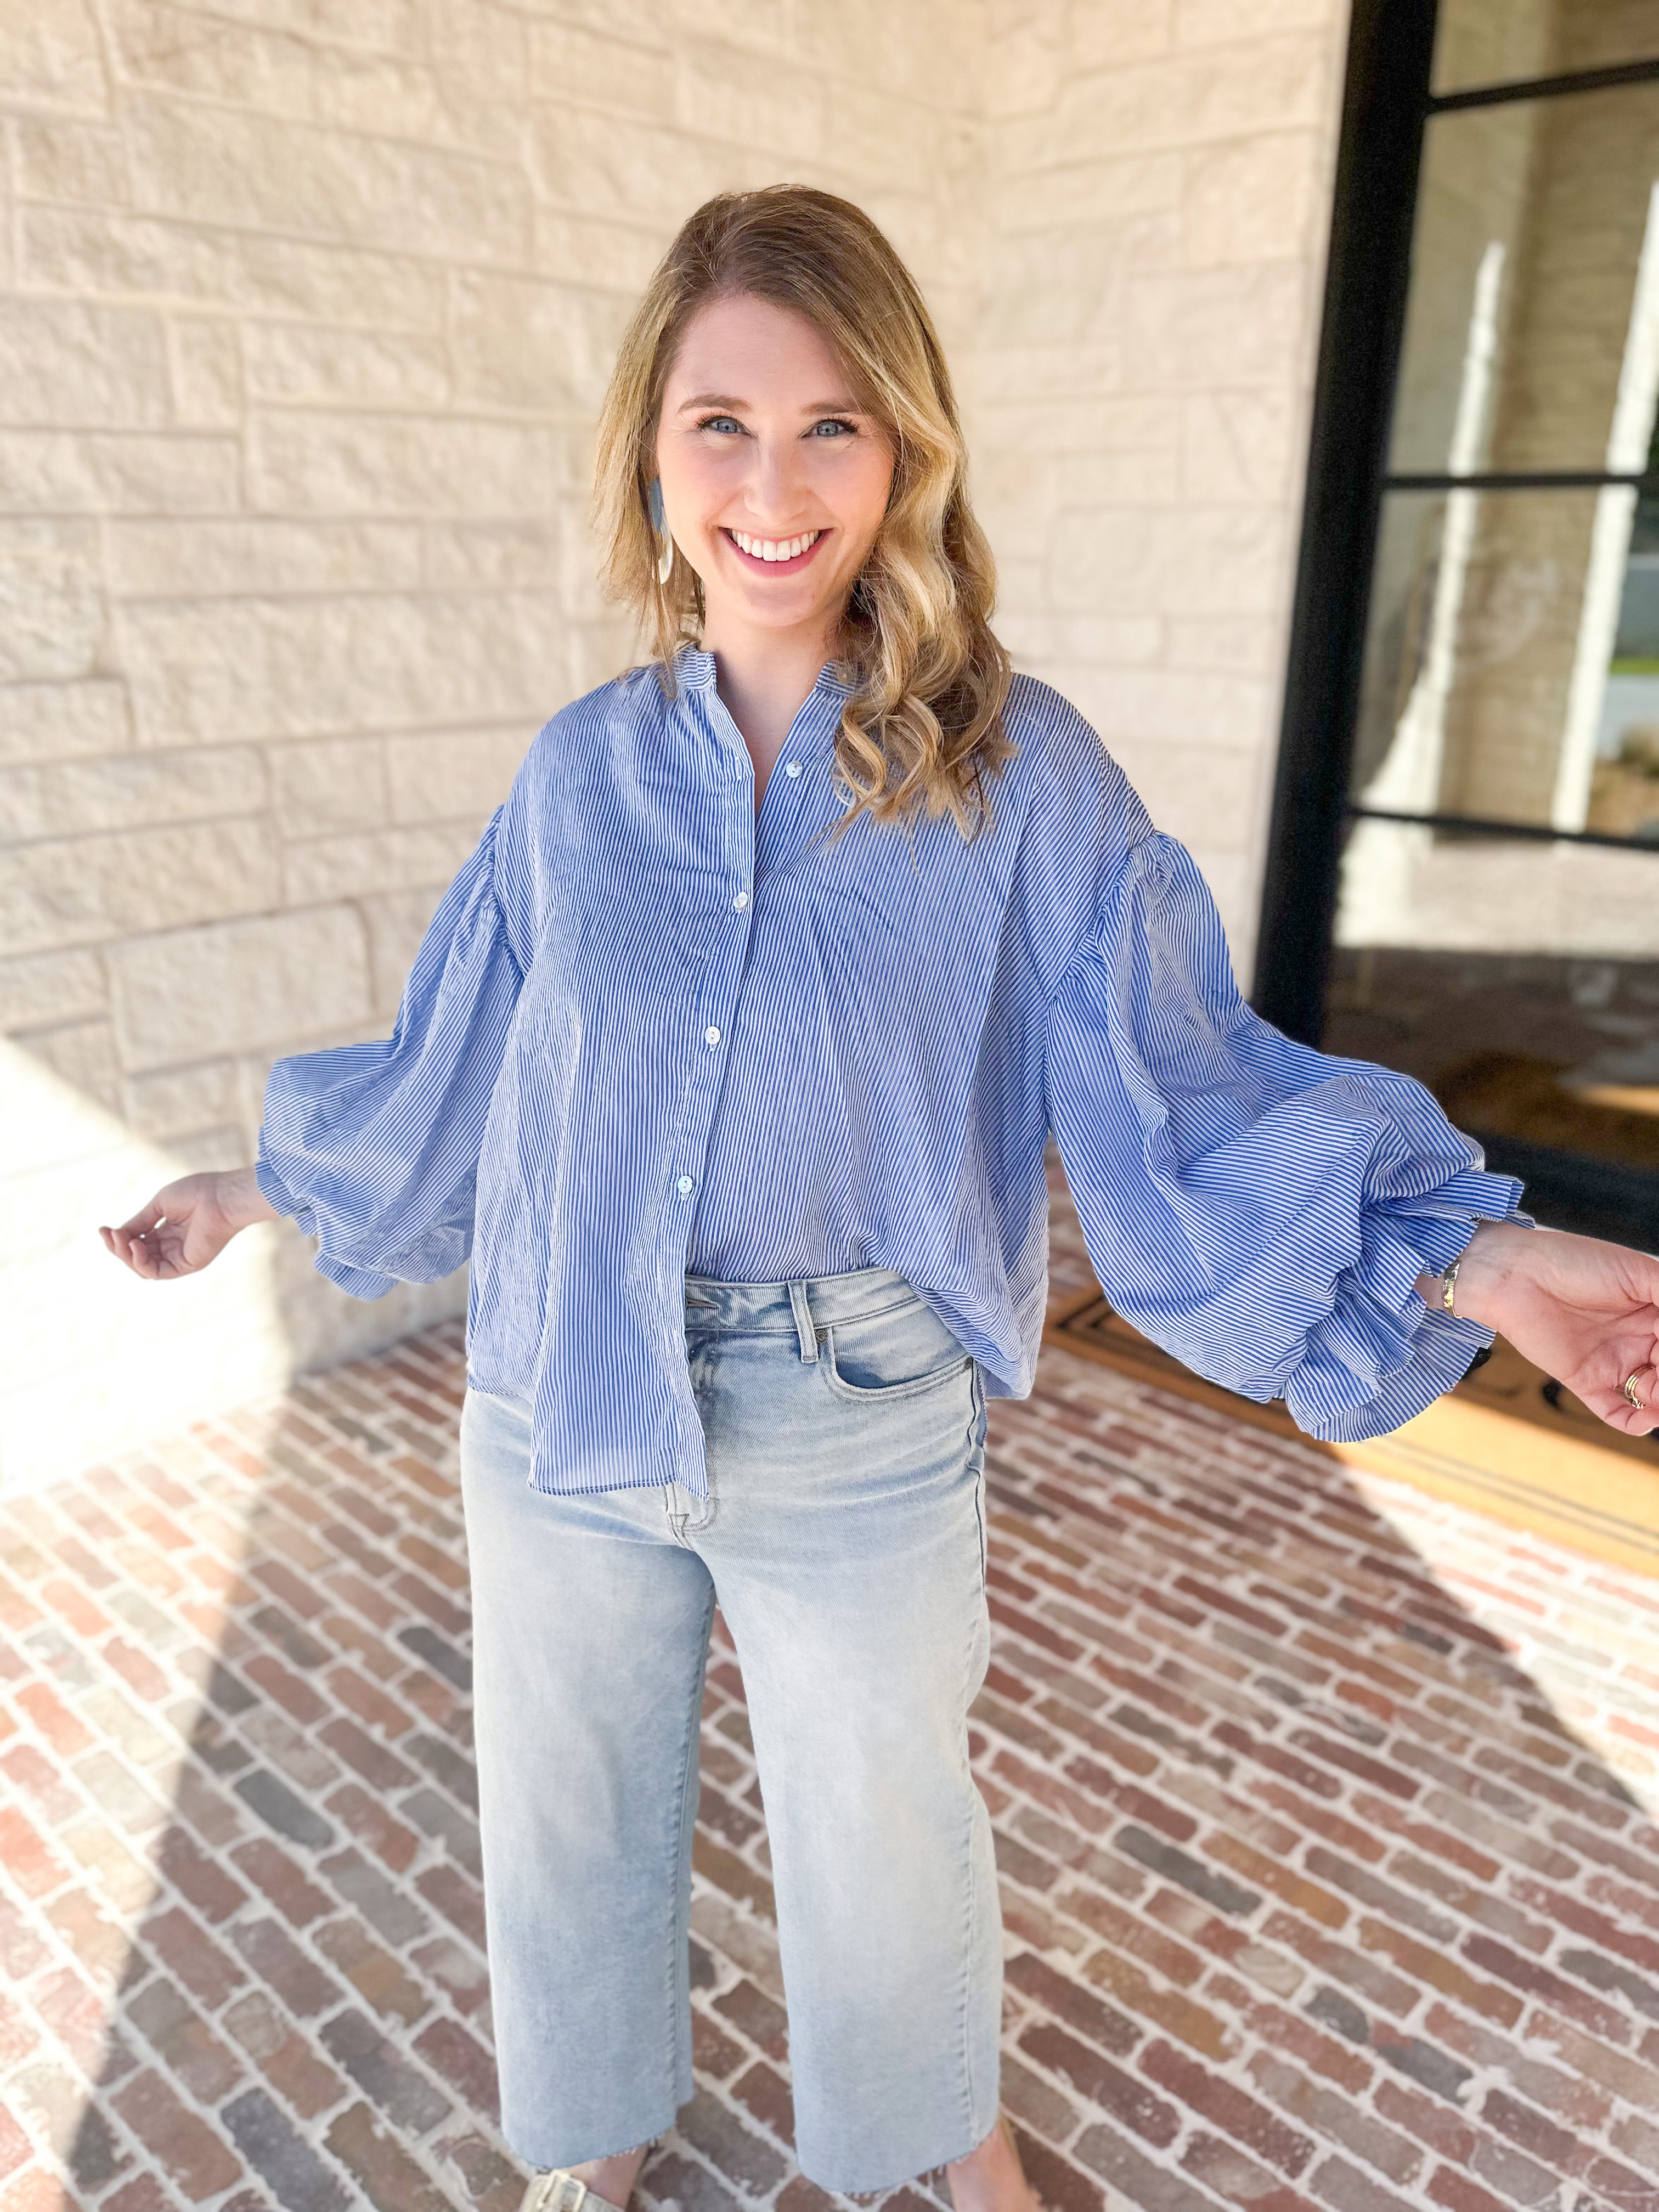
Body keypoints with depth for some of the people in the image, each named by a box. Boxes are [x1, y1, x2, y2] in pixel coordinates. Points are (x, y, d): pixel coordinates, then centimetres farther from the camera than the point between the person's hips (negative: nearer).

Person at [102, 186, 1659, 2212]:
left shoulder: (1022, 773, -11)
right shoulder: (580, 773, -2)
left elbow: (1174, 1087, -10)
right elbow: (453, 1069, 10)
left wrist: (1475, 1256, -20)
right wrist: (260, 1189, 19)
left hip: (858, 1427, -2)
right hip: (563, 1396, 3)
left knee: (881, 1818, 20)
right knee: (568, 1805, 22)